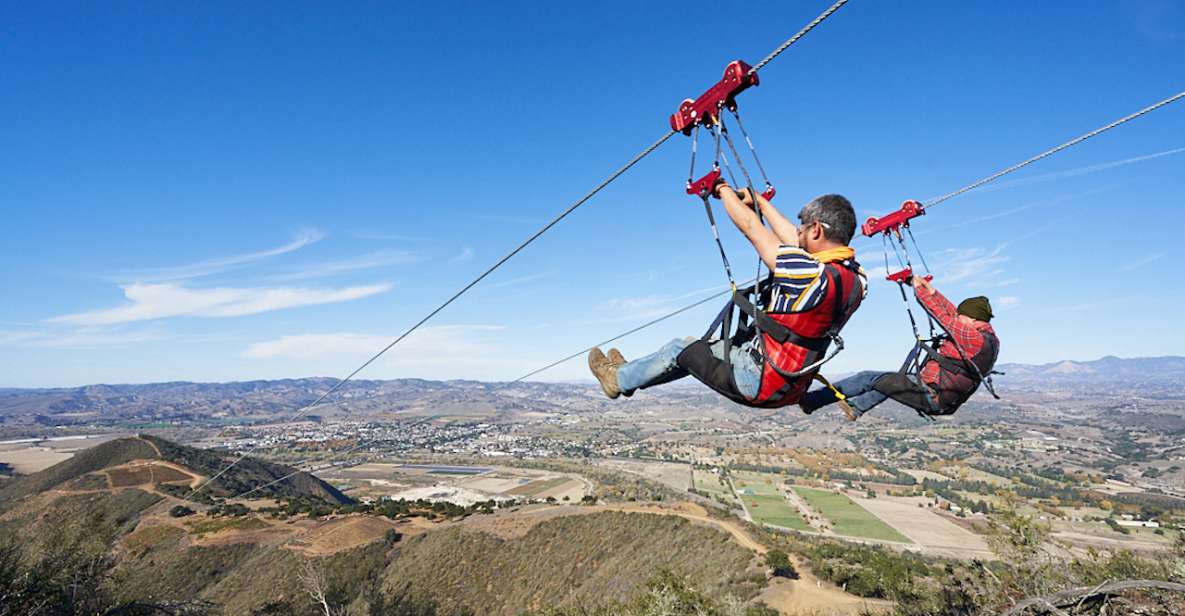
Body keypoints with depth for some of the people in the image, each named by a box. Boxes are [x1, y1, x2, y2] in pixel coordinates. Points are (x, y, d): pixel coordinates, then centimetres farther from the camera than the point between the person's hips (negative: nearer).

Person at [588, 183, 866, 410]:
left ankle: (620, 379, 30)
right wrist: (760, 201, 19)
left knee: (680, 349, 10)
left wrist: (725, 190, -1)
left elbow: (749, 226, -18)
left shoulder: (813, 275, -29)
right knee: (703, 347, 22)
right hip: (792, 387, 8)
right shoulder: (856, 277, -4)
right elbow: (792, 240, 9)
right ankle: (630, 372, 37)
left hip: (761, 384, -8)